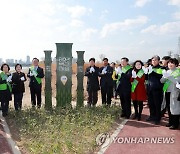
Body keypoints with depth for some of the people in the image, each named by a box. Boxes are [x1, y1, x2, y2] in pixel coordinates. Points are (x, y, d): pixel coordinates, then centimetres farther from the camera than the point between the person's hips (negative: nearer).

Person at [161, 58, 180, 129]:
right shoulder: (167, 71, 12)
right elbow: (161, 81, 7)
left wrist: (169, 76, -22)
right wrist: (164, 76, -12)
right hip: (167, 91, 6)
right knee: (169, 108, 13)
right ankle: (171, 122, 25)